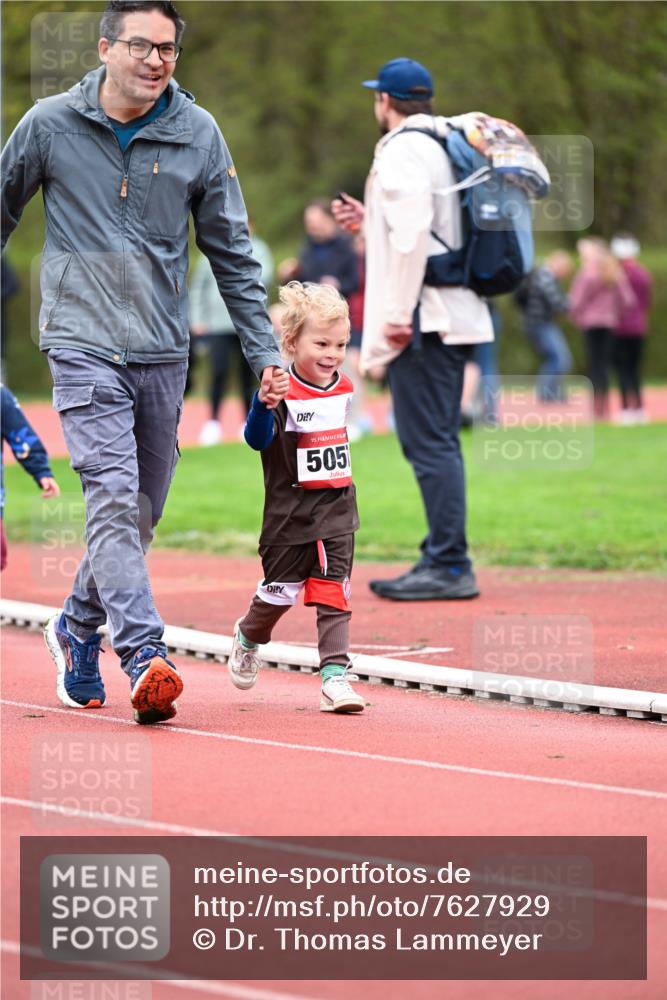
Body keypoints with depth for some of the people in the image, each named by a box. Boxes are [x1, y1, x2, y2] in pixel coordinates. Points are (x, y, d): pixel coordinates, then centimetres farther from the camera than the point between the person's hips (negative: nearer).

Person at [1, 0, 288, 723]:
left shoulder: (198, 134, 2)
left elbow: (232, 254, 9)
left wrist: (263, 352, 4)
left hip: (163, 352, 3)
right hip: (83, 343, -3)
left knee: (141, 513, 11)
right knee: (113, 497, -18)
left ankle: (78, 629, 33)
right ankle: (144, 657, -26)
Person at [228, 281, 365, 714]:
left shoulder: (344, 389, 5)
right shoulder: (283, 392, -16)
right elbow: (258, 439, -29)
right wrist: (263, 404, -47)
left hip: (338, 508, 4)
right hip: (290, 512, -4)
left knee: (334, 593, -4)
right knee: (280, 592, 10)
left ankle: (335, 675, -7)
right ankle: (249, 638, 40)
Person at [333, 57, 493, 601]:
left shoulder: (402, 150, -10)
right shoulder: (445, 146, 19)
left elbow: (413, 233, -21)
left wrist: (398, 312, -20)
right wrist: (371, 220, 28)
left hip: (423, 317, -10)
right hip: (456, 313, 10)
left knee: (429, 440, -11)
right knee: (434, 440, 14)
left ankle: (450, 566, -14)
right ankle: (444, 560, 17)